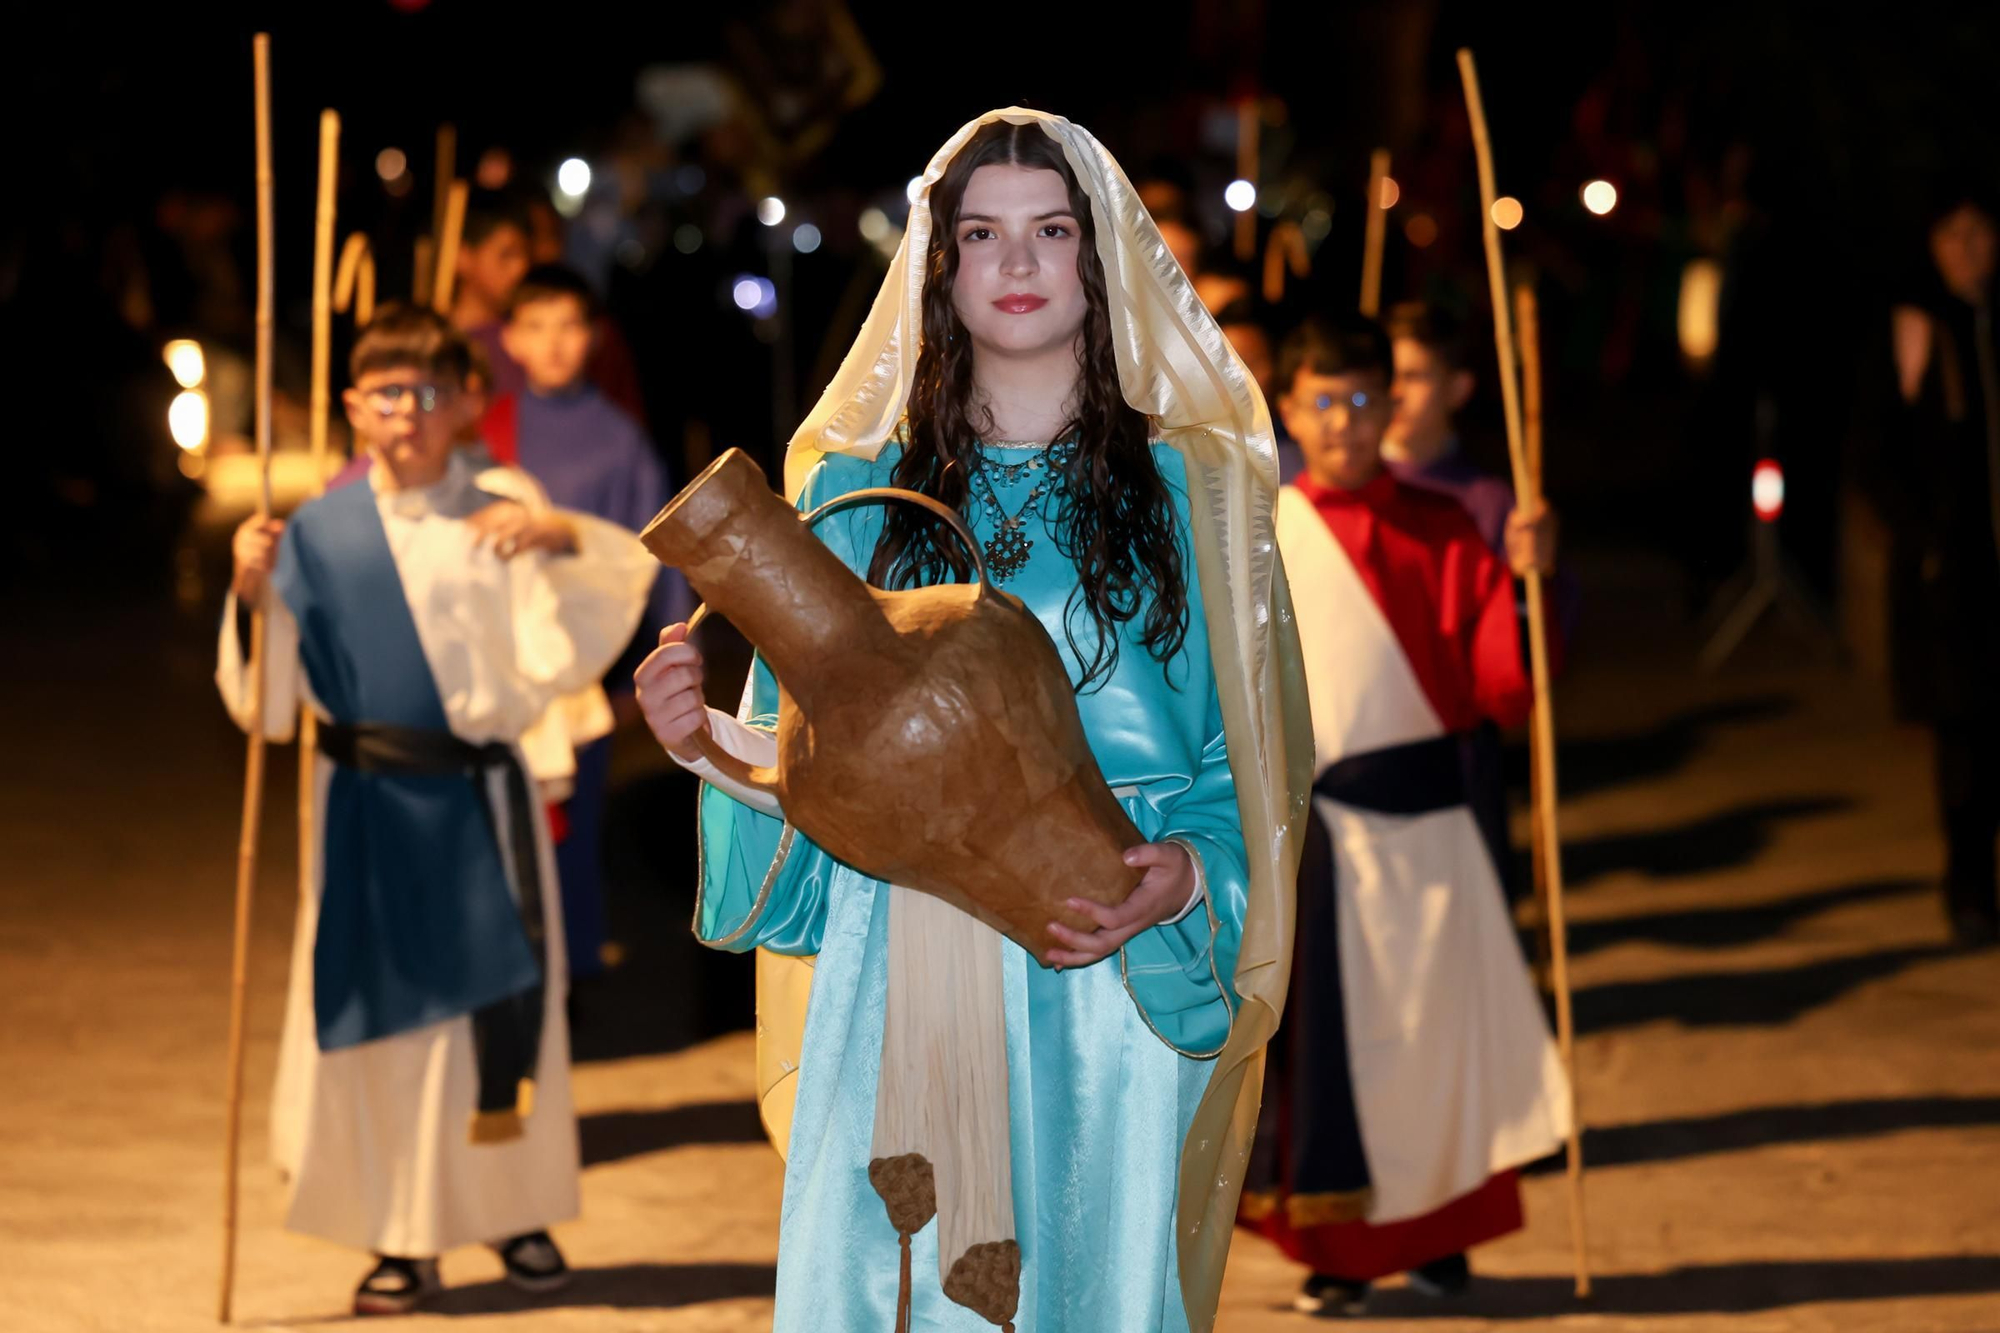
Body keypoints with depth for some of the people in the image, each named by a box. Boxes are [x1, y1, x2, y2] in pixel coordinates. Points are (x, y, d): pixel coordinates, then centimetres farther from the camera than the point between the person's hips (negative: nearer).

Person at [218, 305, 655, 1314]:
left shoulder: (499, 528, 1)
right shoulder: (318, 535, 2)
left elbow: (557, 664, -10)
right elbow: (267, 703, 1)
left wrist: (565, 542, -22)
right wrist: (254, 597, -15)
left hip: (480, 799, 0)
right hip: (368, 810, 0)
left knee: (501, 995, 5)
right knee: (384, 1010, 4)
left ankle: (516, 1211, 22)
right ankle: (404, 1239, 14)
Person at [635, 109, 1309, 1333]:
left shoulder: (1185, 489, 5)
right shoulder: (860, 489, 11)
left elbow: (1249, 766, 2)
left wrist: (1178, 877, -17)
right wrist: (706, 740, -7)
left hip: (1109, 975, -1)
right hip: (898, 987, 2)